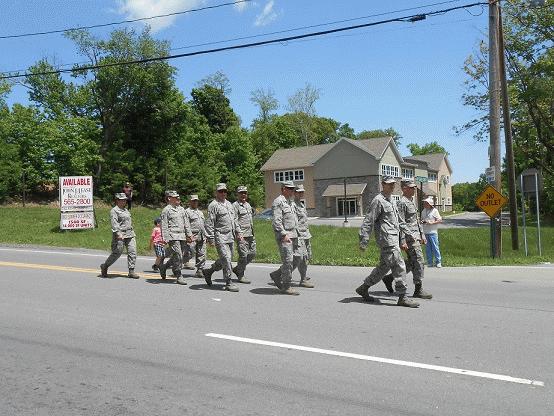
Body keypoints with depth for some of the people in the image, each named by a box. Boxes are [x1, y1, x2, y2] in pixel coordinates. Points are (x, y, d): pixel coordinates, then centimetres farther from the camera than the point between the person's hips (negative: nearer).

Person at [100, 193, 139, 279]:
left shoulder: (126, 210, 20)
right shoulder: (114, 210, -7)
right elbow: (114, 223, -18)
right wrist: (118, 233, -30)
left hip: (130, 234, 7)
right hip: (120, 236, -7)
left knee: (132, 252, -3)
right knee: (117, 253, -1)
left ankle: (131, 271, -1)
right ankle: (104, 266, 20)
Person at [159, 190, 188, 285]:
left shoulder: (181, 209, 18)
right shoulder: (166, 210, -2)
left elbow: (186, 223, 23)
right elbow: (164, 226, -6)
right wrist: (165, 238, -13)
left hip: (182, 236, 7)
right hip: (173, 236, -7)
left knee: (176, 257, 9)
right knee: (178, 256, -11)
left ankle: (163, 267, 30)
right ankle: (179, 276, -1)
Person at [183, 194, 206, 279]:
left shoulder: (200, 212, 23)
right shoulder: (187, 212, 0)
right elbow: (186, 225, -10)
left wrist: (205, 235, 17)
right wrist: (189, 235, -20)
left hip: (201, 237, 7)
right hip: (192, 236, -7)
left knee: (201, 254, 2)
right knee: (190, 254, -9)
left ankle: (199, 271, 7)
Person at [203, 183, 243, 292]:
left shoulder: (229, 204, 18)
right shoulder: (213, 205, -8)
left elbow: (234, 219, 25)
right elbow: (209, 223, -11)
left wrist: (238, 232, 18)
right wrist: (210, 238, -16)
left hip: (230, 236, 8)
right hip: (220, 236, -8)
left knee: (228, 258, 13)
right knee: (226, 258, -11)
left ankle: (208, 272, 30)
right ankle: (228, 283, -3)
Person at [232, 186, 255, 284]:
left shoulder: (248, 205, 18)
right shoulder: (235, 205, -7)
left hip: (250, 234, 8)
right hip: (242, 234, -8)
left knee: (252, 253, 8)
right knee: (243, 255, -7)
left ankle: (237, 268, 24)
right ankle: (241, 276, 6)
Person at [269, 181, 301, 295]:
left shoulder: (291, 202, 20)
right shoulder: (278, 202, -9)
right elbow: (276, 221, -17)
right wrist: (284, 234, -21)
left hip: (293, 235, 9)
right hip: (284, 236, -9)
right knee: (288, 261, -9)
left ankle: (276, 275, 23)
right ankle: (286, 287, -1)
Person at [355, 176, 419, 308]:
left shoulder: (392, 201, 20)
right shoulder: (378, 200, -9)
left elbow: (398, 221, 27)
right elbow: (368, 221, -13)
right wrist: (364, 241, -16)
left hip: (394, 239, 10)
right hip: (386, 239, -10)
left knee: (384, 266, 14)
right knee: (399, 266, -9)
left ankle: (363, 288, 24)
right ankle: (402, 298, -3)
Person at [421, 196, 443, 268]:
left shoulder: (434, 211, -6)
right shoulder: (423, 211, 11)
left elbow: (440, 220, -6)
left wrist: (431, 223, -17)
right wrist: (422, 221, -1)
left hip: (433, 232, -5)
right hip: (425, 232, 5)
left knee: (435, 247, -4)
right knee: (428, 248, 7)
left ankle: (438, 262, 5)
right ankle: (429, 263, 14)